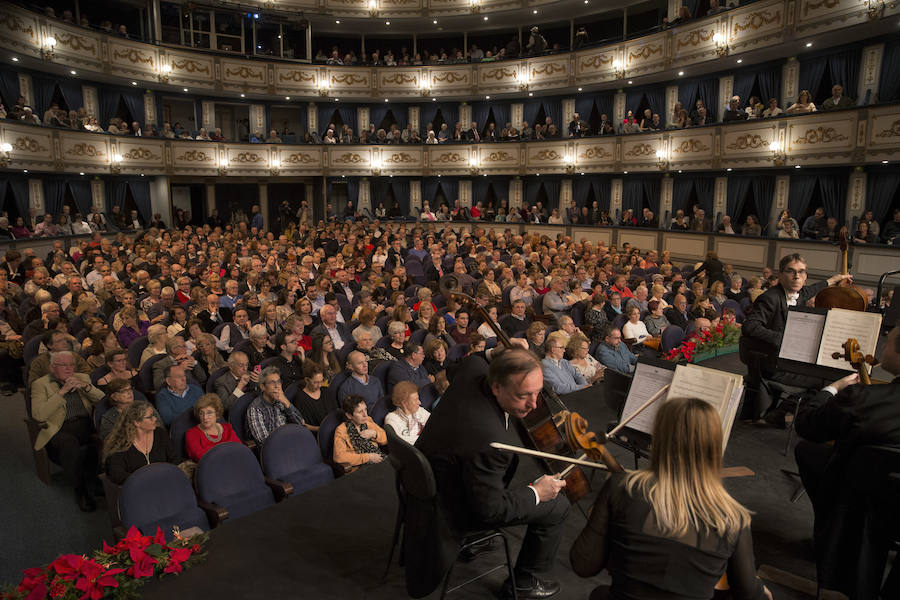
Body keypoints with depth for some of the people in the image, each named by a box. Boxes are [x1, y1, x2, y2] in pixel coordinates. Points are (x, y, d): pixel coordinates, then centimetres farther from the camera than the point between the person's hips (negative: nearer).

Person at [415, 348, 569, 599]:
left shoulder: (473, 370, -19)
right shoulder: (488, 440, -41)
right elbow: (490, 509, -27)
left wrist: (501, 354, -5)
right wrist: (535, 493, -15)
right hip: (453, 508, -8)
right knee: (558, 506, 0)